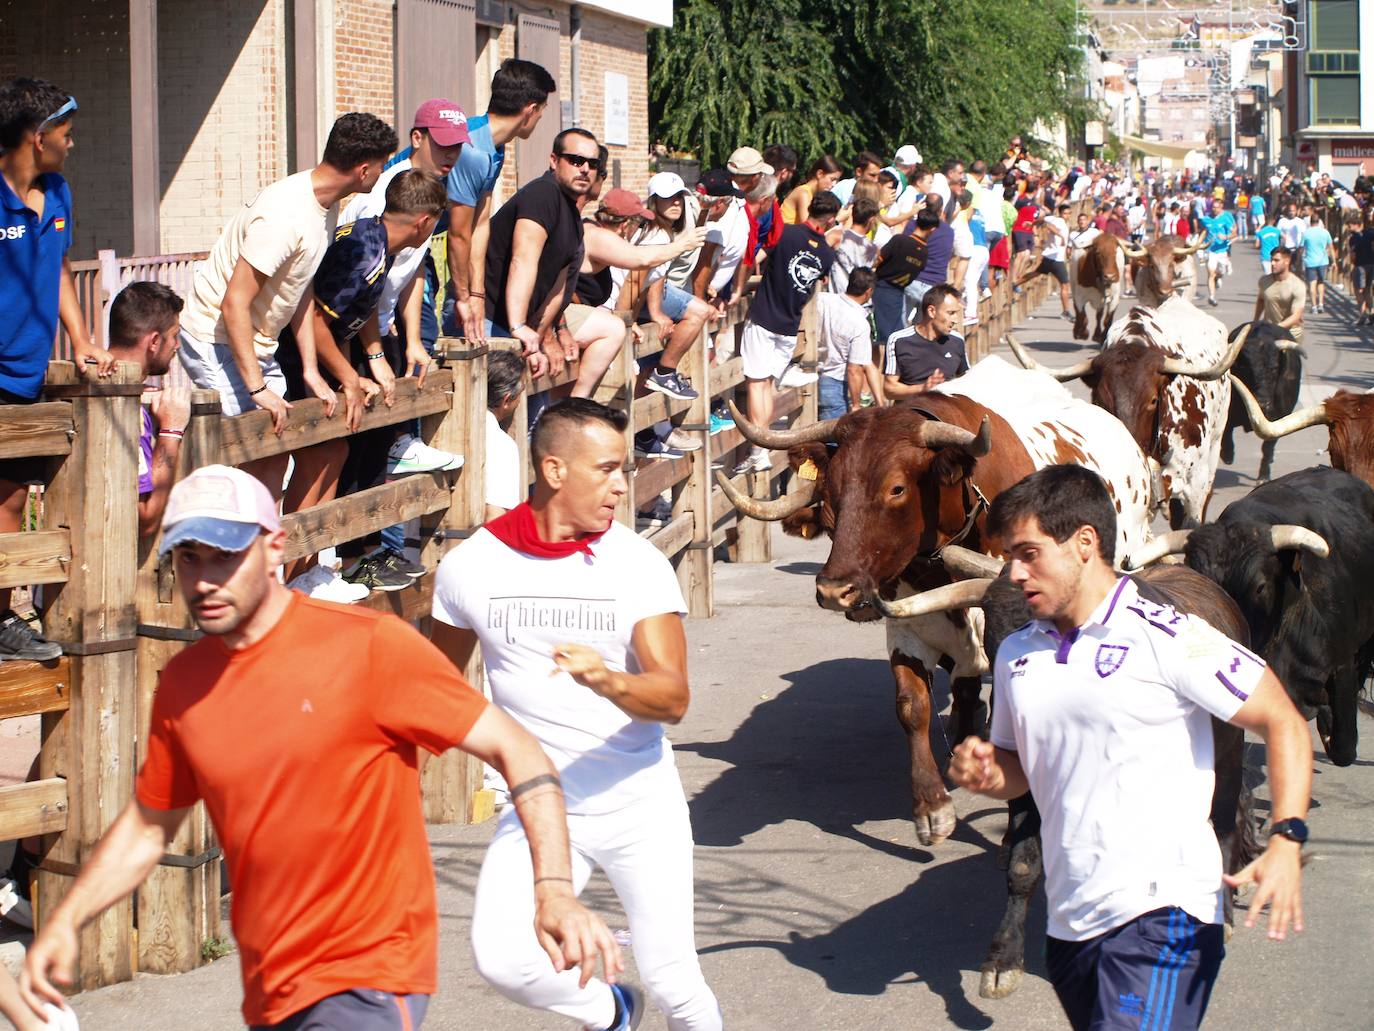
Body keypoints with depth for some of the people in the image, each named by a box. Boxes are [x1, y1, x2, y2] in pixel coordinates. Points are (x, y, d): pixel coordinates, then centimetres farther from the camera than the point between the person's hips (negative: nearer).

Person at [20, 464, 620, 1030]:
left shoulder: (369, 645, -12)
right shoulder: (182, 684, 5)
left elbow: (515, 750, -11)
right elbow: (147, 825, 20)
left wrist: (554, 890, -23)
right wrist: (65, 920, 7)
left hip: (369, 980, -6)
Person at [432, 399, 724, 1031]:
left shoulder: (639, 564, -8)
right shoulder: (472, 565, -5)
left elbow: (674, 698, -17)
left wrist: (607, 680, -36)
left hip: (641, 803, -1)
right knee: (502, 958, -20)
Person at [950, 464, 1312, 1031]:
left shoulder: (1167, 638, -8)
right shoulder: (1016, 656, 13)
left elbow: (1282, 723, -6)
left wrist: (1286, 842, -19)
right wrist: (983, 774, 2)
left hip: (1163, 911, -7)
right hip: (1069, 921, 7)